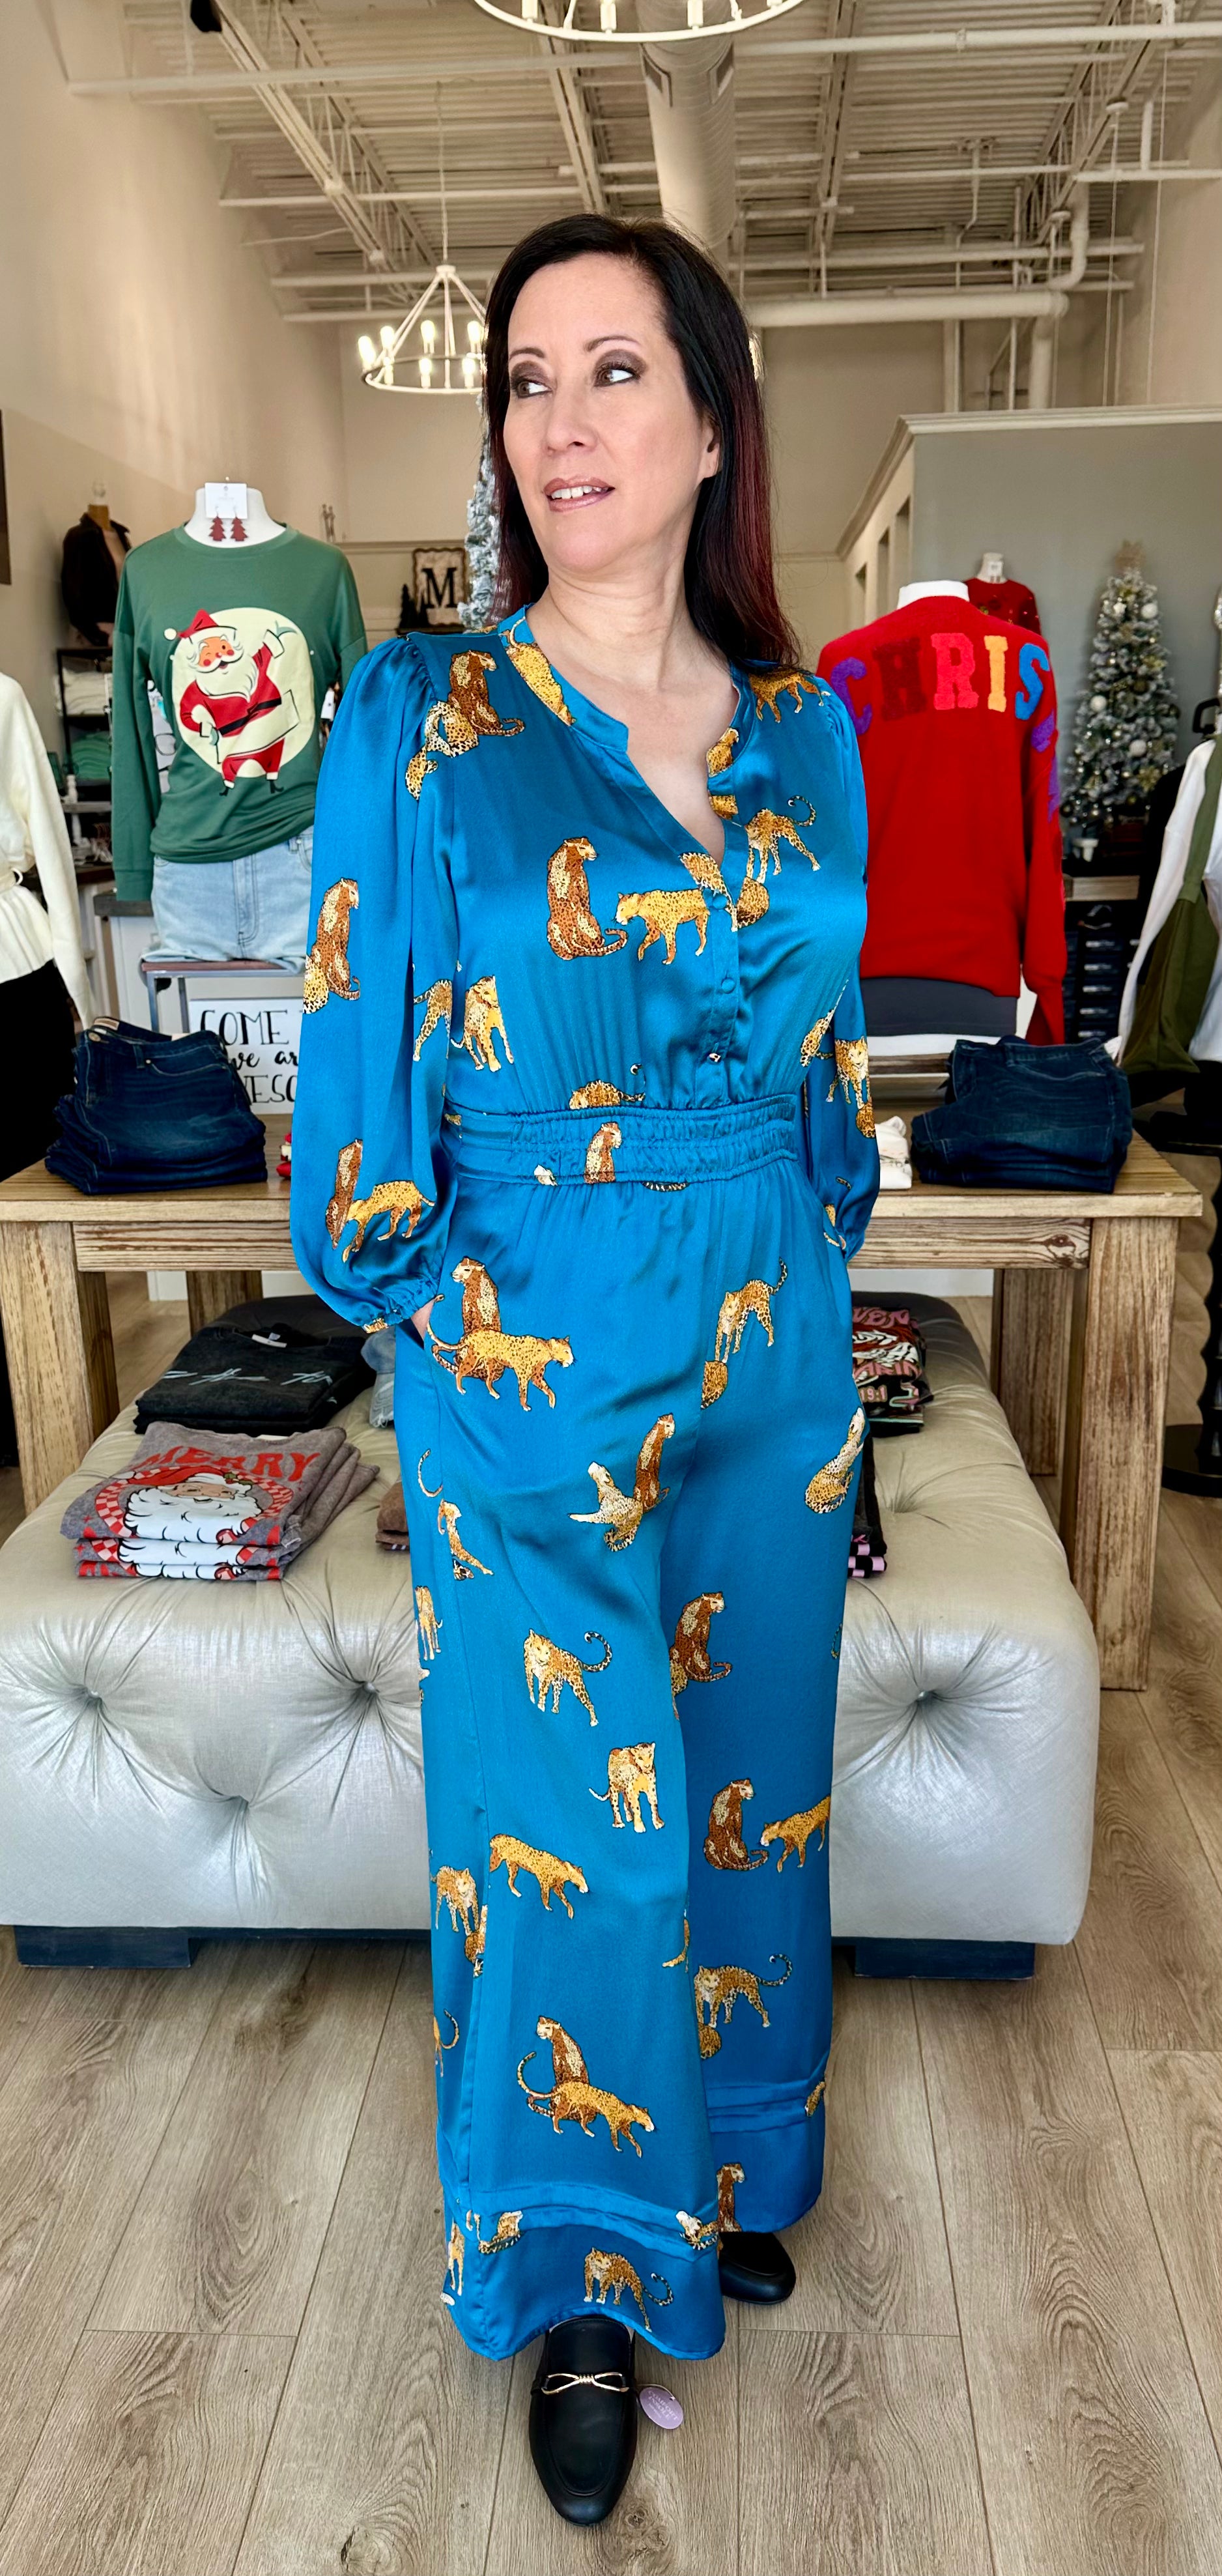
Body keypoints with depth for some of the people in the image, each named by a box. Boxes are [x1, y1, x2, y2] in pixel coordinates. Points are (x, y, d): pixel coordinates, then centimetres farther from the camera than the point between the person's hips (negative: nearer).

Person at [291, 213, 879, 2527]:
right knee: (569, 1827, 6)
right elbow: (366, 1079, -4)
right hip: (531, 1371, -4)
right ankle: (583, 2274, 32)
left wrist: (812, 1273, 10)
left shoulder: (804, 728, 5)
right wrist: (452, 1311, -3)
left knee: (749, 1778, 17)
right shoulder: (420, 720, -7)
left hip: (773, 1357, 4)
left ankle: (729, 2167, 44)